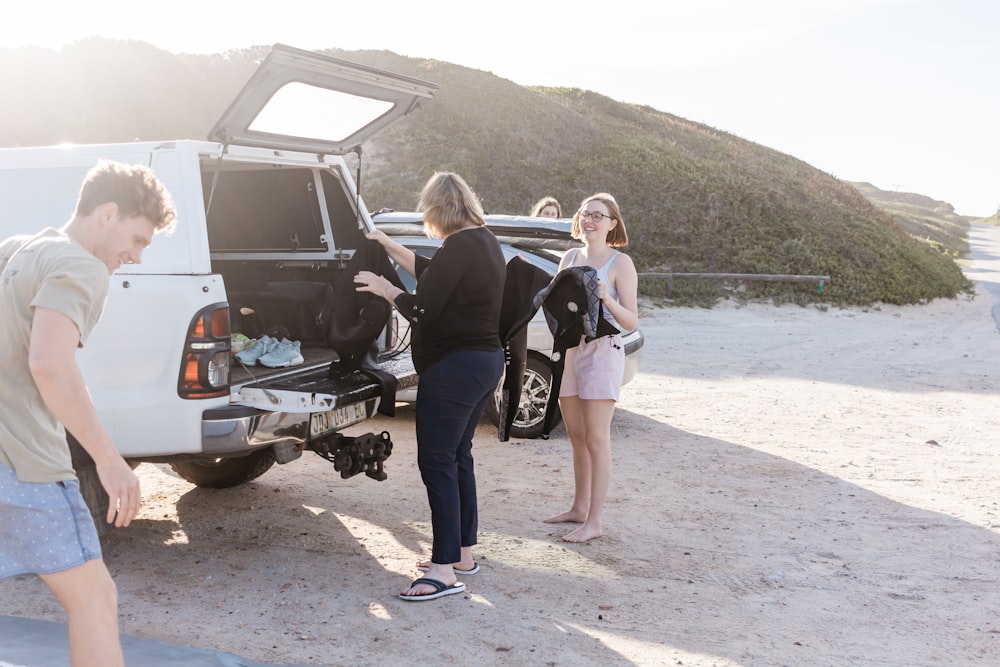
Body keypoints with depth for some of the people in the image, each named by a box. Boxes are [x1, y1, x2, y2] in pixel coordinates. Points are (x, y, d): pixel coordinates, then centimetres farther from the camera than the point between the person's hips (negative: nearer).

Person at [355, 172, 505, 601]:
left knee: (437, 463, -7)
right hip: (485, 361, 11)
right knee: (458, 457, 18)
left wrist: (384, 289, -2)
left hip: (453, 368, -10)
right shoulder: (484, 241, 12)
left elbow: (421, 309, -19)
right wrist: (392, 248, 28)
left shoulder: (459, 248, -19)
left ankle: (444, 571, -5)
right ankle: (462, 554, 27)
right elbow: (434, 275, 23)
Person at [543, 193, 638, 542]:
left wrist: (606, 298, -26)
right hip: (569, 349, 6)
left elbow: (631, 322, -9)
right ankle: (579, 507, 25)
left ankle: (593, 522, -1)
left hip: (602, 351, -6)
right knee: (576, 436, 13)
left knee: (596, 439, -5)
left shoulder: (620, 263, -5)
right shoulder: (569, 258, 12)